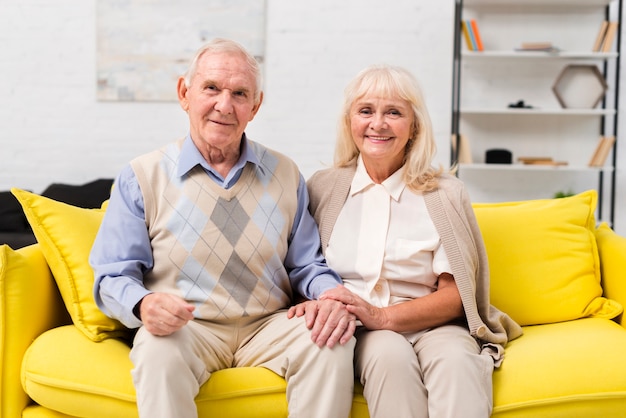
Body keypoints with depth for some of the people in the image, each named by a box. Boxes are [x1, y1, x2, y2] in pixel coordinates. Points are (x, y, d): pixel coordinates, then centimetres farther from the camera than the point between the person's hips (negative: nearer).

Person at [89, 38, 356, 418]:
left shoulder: (285, 175, 11)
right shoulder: (142, 177, 2)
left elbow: (306, 265, 12)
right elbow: (113, 277, -1)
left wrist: (332, 294, -12)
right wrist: (143, 304, -25)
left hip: (269, 327, 3)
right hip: (185, 328, -2)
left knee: (336, 342, -26)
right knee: (158, 353, -36)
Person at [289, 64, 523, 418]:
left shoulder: (444, 194, 1)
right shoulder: (323, 187, 6)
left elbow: (455, 294, -2)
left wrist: (382, 316, -18)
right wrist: (314, 302, -13)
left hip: (431, 324, 0)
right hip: (358, 332, 1)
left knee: (456, 359, -34)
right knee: (390, 354, -33)